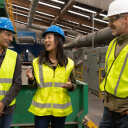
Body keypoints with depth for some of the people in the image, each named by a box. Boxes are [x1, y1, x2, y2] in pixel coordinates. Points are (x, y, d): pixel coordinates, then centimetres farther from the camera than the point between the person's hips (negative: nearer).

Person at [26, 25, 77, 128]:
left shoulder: (68, 64, 0)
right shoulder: (37, 62, 0)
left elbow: (74, 85, 7)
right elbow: (34, 85, 6)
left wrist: (70, 86, -15)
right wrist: (31, 79, -15)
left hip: (60, 109, 1)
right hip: (41, 109, 0)